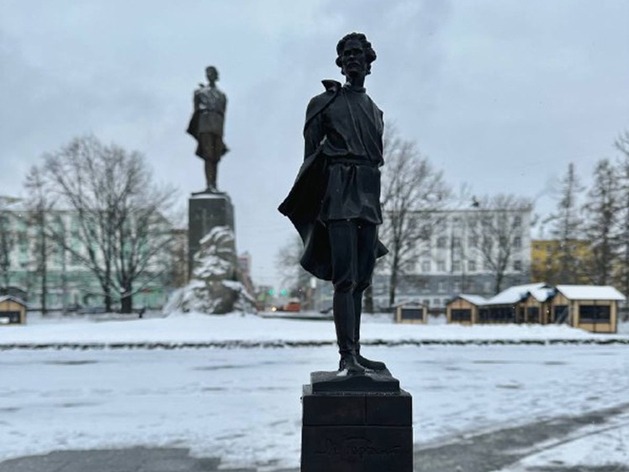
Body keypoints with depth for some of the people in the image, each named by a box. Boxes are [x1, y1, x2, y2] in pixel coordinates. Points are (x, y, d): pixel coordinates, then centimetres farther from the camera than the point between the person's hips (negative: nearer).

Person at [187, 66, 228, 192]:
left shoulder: (222, 95, 23)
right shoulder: (199, 91, 18)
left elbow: (223, 114, 16)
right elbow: (196, 110, 12)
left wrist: (221, 131, 4)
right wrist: (197, 131, 2)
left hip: (217, 124, 3)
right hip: (205, 121, -2)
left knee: (215, 157, -3)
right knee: (208, 155, -16)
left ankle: (214, 185, -3)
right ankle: (209, 184, -25)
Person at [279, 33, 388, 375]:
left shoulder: (375, 111, 21)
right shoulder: (325, 102, 6)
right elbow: (311, 155, 1)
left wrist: (374, 205, 15)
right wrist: (312, 205, -7)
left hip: (368, 196, 6)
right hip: (339, 192, -6)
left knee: (361, 280, 5)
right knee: (345, 278, -14)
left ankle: (354, 353, 10)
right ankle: (347, 356, -15)